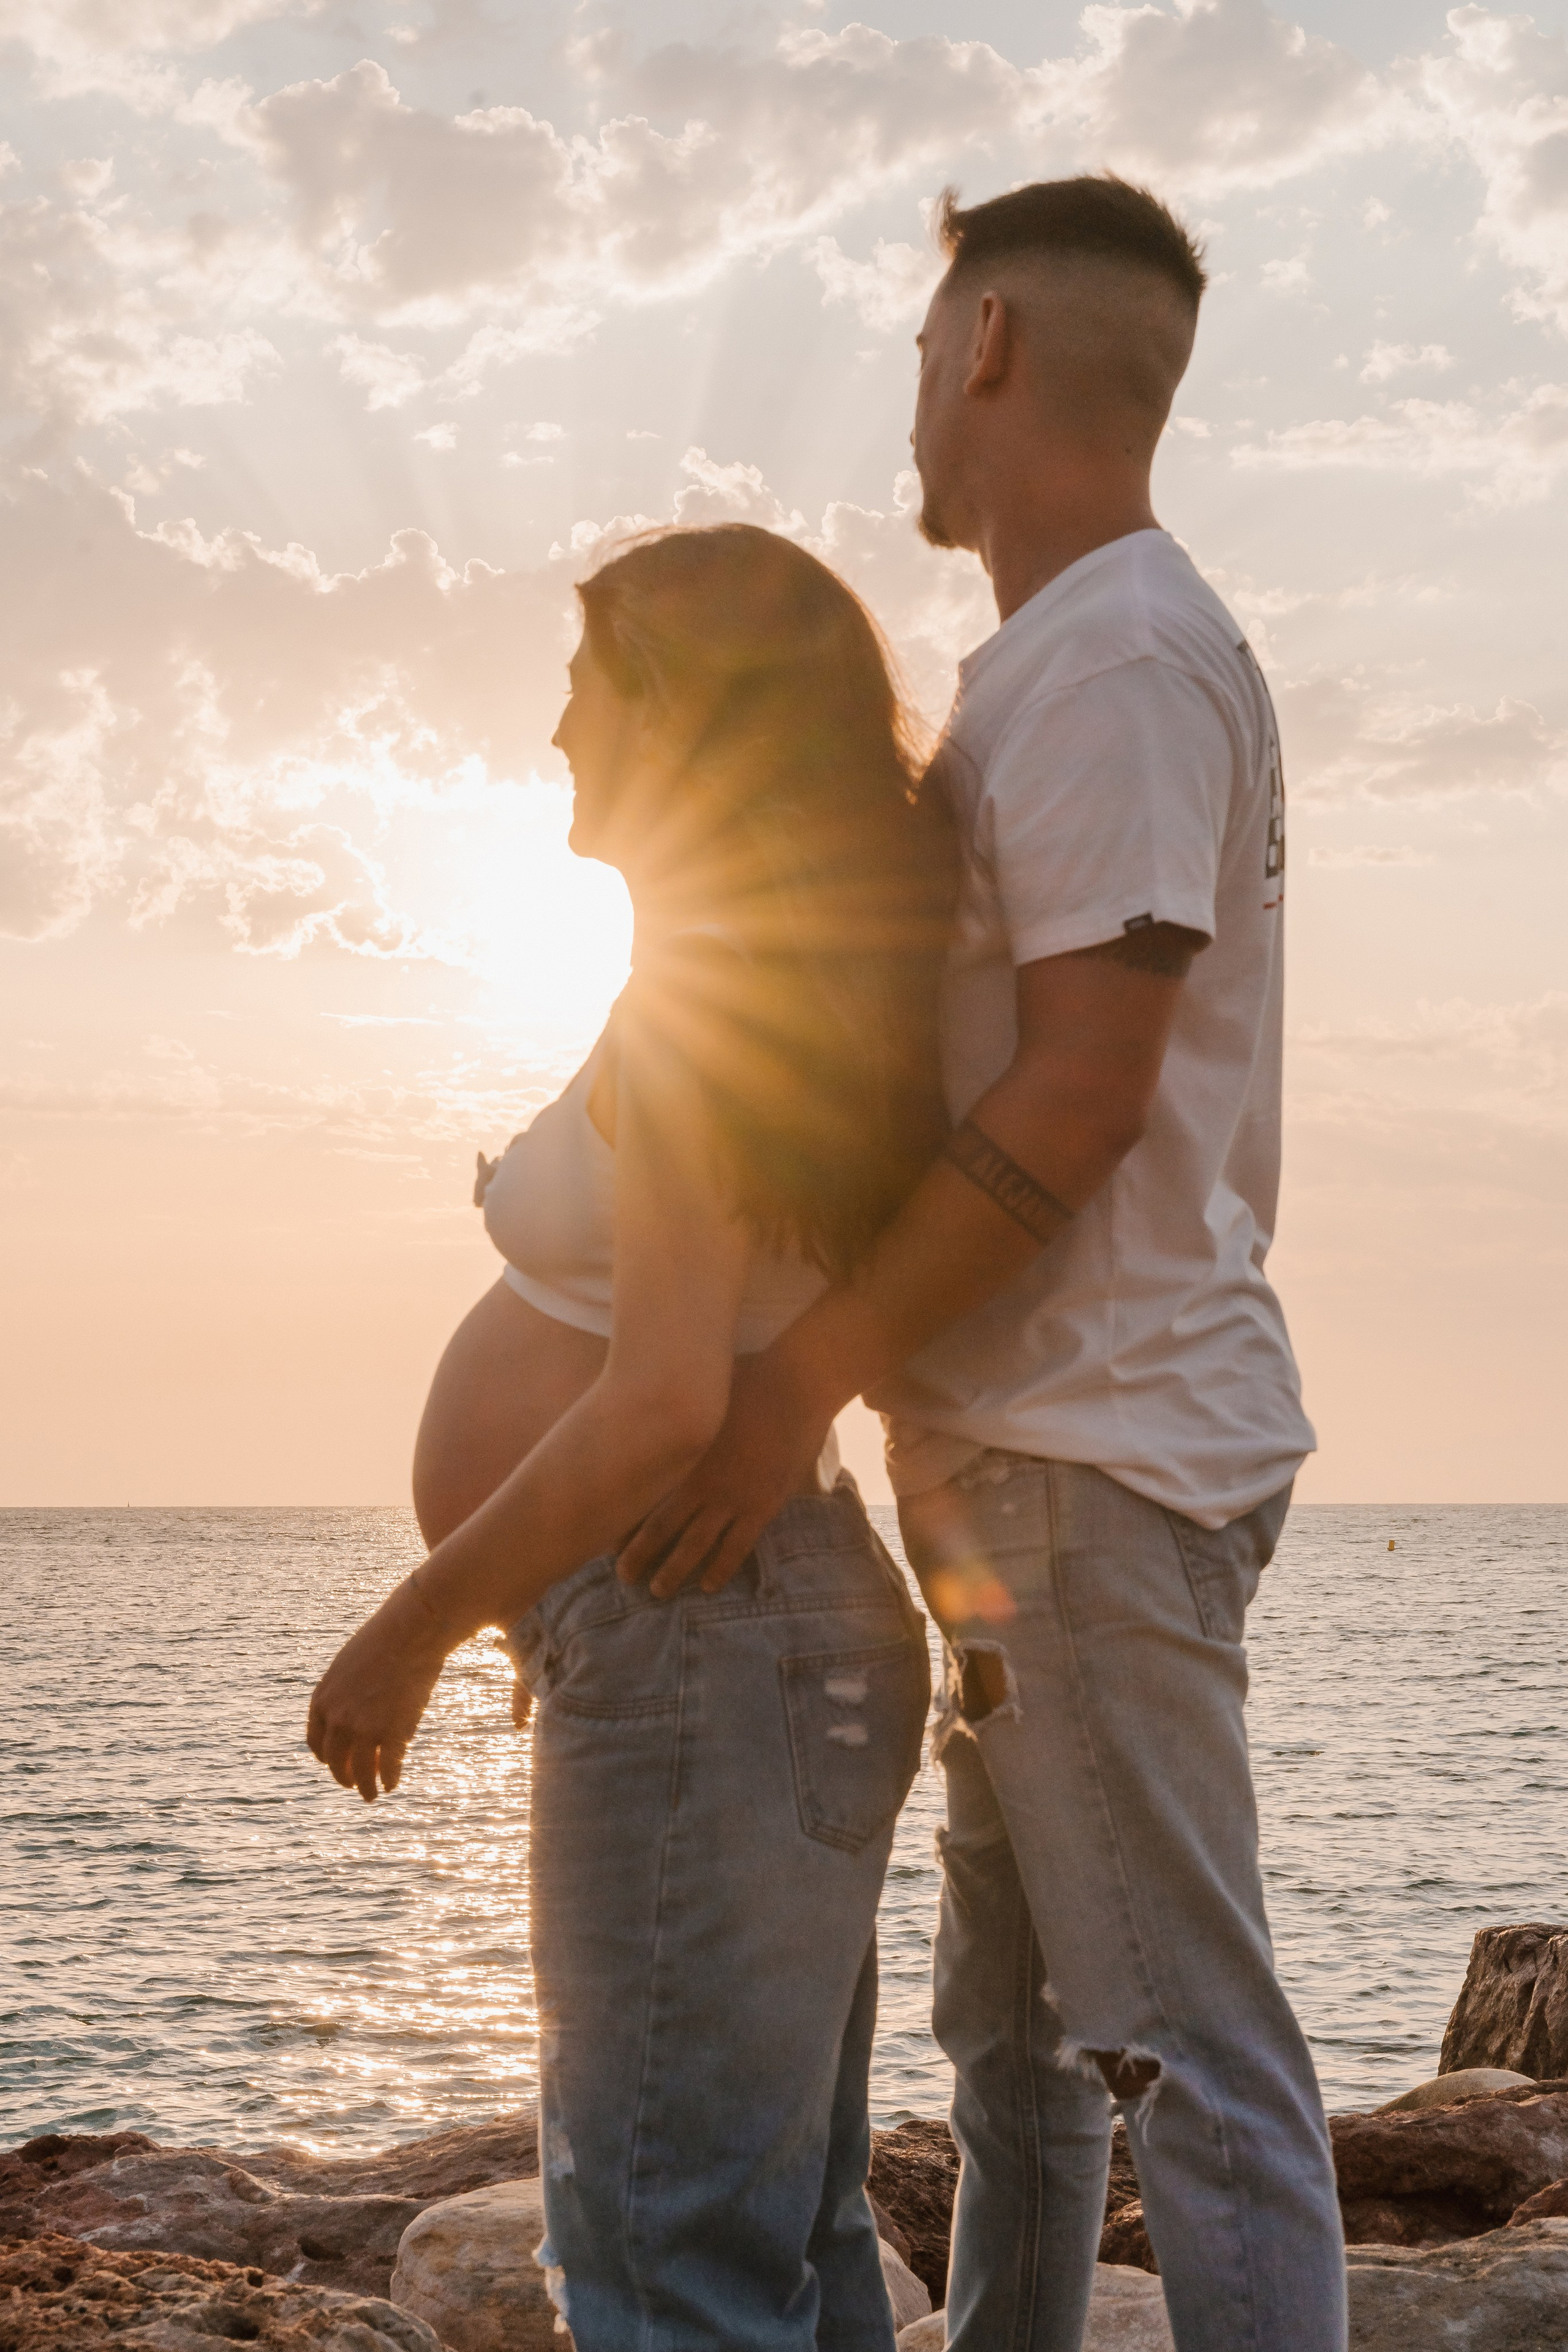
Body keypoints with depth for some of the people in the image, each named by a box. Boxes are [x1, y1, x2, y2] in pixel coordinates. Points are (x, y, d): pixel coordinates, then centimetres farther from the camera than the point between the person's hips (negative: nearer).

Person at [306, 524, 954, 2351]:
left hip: (696, 1642, -10)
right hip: (801, 1635, 10)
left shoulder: (692, 1005, -16)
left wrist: (413, 1632, -16)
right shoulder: (813, 998, 13)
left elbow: (663, 1404, -23)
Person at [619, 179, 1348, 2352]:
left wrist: (804, 1378, -18)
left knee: (1186, 2046, -8)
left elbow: (1083, 1093, -20)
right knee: (1010, 2026, 16)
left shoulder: (1117, 657, -12)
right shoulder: (1065, 664, 20)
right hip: (1031, 1458, 10)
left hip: (1100, 1453, -10)